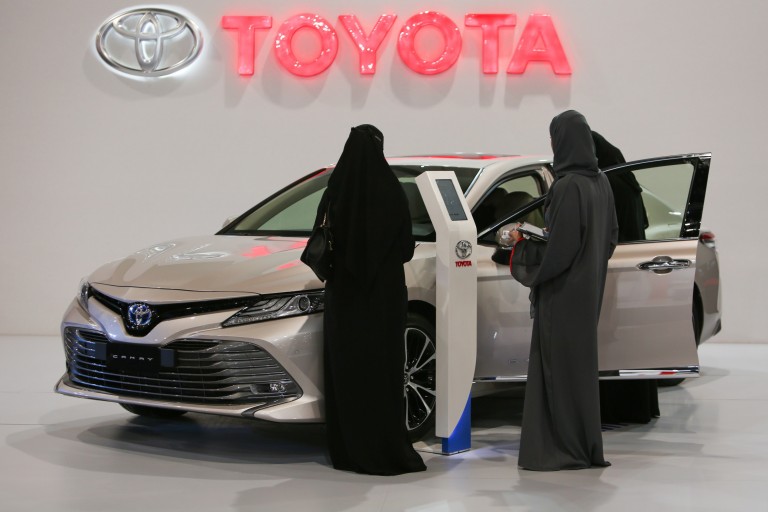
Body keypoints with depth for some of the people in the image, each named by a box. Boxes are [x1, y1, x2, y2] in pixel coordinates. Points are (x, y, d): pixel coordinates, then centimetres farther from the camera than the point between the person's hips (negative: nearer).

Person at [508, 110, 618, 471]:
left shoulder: (567, 186, -20)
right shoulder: (600, 183, 7)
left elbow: (558, 249, -22)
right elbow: (610, 236, 15)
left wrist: (523, 243, -6)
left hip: (563, 292, -9)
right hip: (589, 289, 9)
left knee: (559, 366, -1)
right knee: (581, 363, 15)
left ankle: (566, 450, 4)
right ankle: (585, 447, 22)